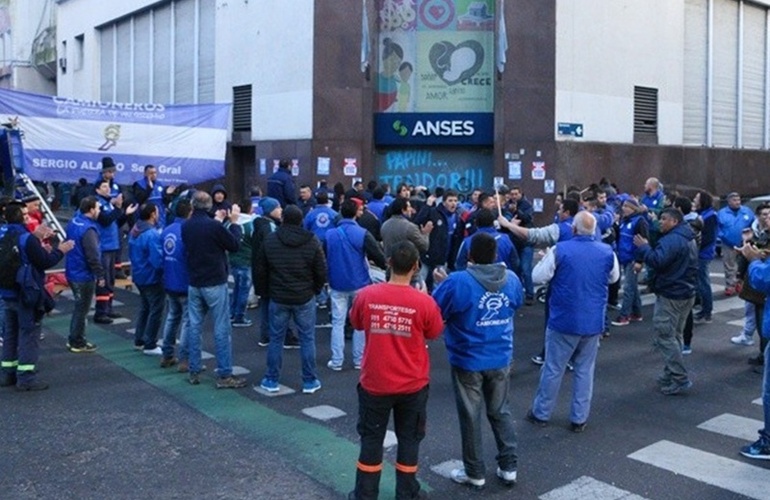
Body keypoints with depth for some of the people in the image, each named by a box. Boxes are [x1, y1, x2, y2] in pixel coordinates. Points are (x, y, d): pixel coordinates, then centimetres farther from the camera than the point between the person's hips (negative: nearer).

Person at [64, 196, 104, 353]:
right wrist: (100, 275, -16)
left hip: (73, 272, 9)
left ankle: (73, 339, 29)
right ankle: (77, 343, 14)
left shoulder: (73, 222, 6)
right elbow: (93, 256, -25)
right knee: (82, 309, 4)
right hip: (84, 276, -9)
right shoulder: (88, 229, -24)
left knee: (79, 307, 21)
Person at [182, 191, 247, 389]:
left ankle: (194, 372, 17)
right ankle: (224, 375, 1)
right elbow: (234, 245, -6)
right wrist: (234, 222, 4)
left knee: (194, 327, 12)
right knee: (222, 329, -1)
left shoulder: (186, 226, 1)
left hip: (194, 284, 6)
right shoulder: (214, 226, -18)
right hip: (215, 284, -6)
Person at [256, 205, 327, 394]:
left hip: (278, 298, 1)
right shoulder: (312, 242, -7)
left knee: (276, 339, 10)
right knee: (307, 339, 7)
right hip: (305, 298, -1)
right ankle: (309, 381, 12)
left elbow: (261, 270, 2)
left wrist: (264, 292, 15)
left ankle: (271, 380, 18)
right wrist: (315, 290, 12)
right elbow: (321, 272, -4)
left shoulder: (270, 241, -3)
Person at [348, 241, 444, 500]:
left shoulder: (366, 295, -13)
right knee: (408, 441, 17)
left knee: (371, 440, 16)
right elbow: (434, 333, 2)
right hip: (412, 385, -1)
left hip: (374, 383, 1)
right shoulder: (424, 302, -17)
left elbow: (356, 323, 6)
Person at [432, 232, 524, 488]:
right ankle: (509, 467, 28)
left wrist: (443, 285, 6)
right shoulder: (512, 279, -4)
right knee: (501, 411, 21)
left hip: (468, 361, -4)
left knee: (470, 416, 11)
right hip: (500, 359, 4)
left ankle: (475, 472, 24)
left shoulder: (458, 282, -22)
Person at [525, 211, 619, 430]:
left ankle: (541, 413, 20)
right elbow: (614, 277, 16)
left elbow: (538, 277, -8)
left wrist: (544, 260, 11)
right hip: (593, 322, 3)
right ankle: (579, 418, 17)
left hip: (564, 321, -3)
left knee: (553, 369, 8)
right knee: (585, 370, 12)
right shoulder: (607, 252, -2)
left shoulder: (560, 250, -13)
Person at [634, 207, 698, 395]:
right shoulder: (689, 238, 15)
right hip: (686, 293, 10)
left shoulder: (671, 240, -20)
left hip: (670, 295, -10)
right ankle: (671, 375, 24)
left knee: (665, 337, -6)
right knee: (674, 336, 17)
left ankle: (680, 379, -6)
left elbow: (657, 261, -30)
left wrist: (643, 247, -16)